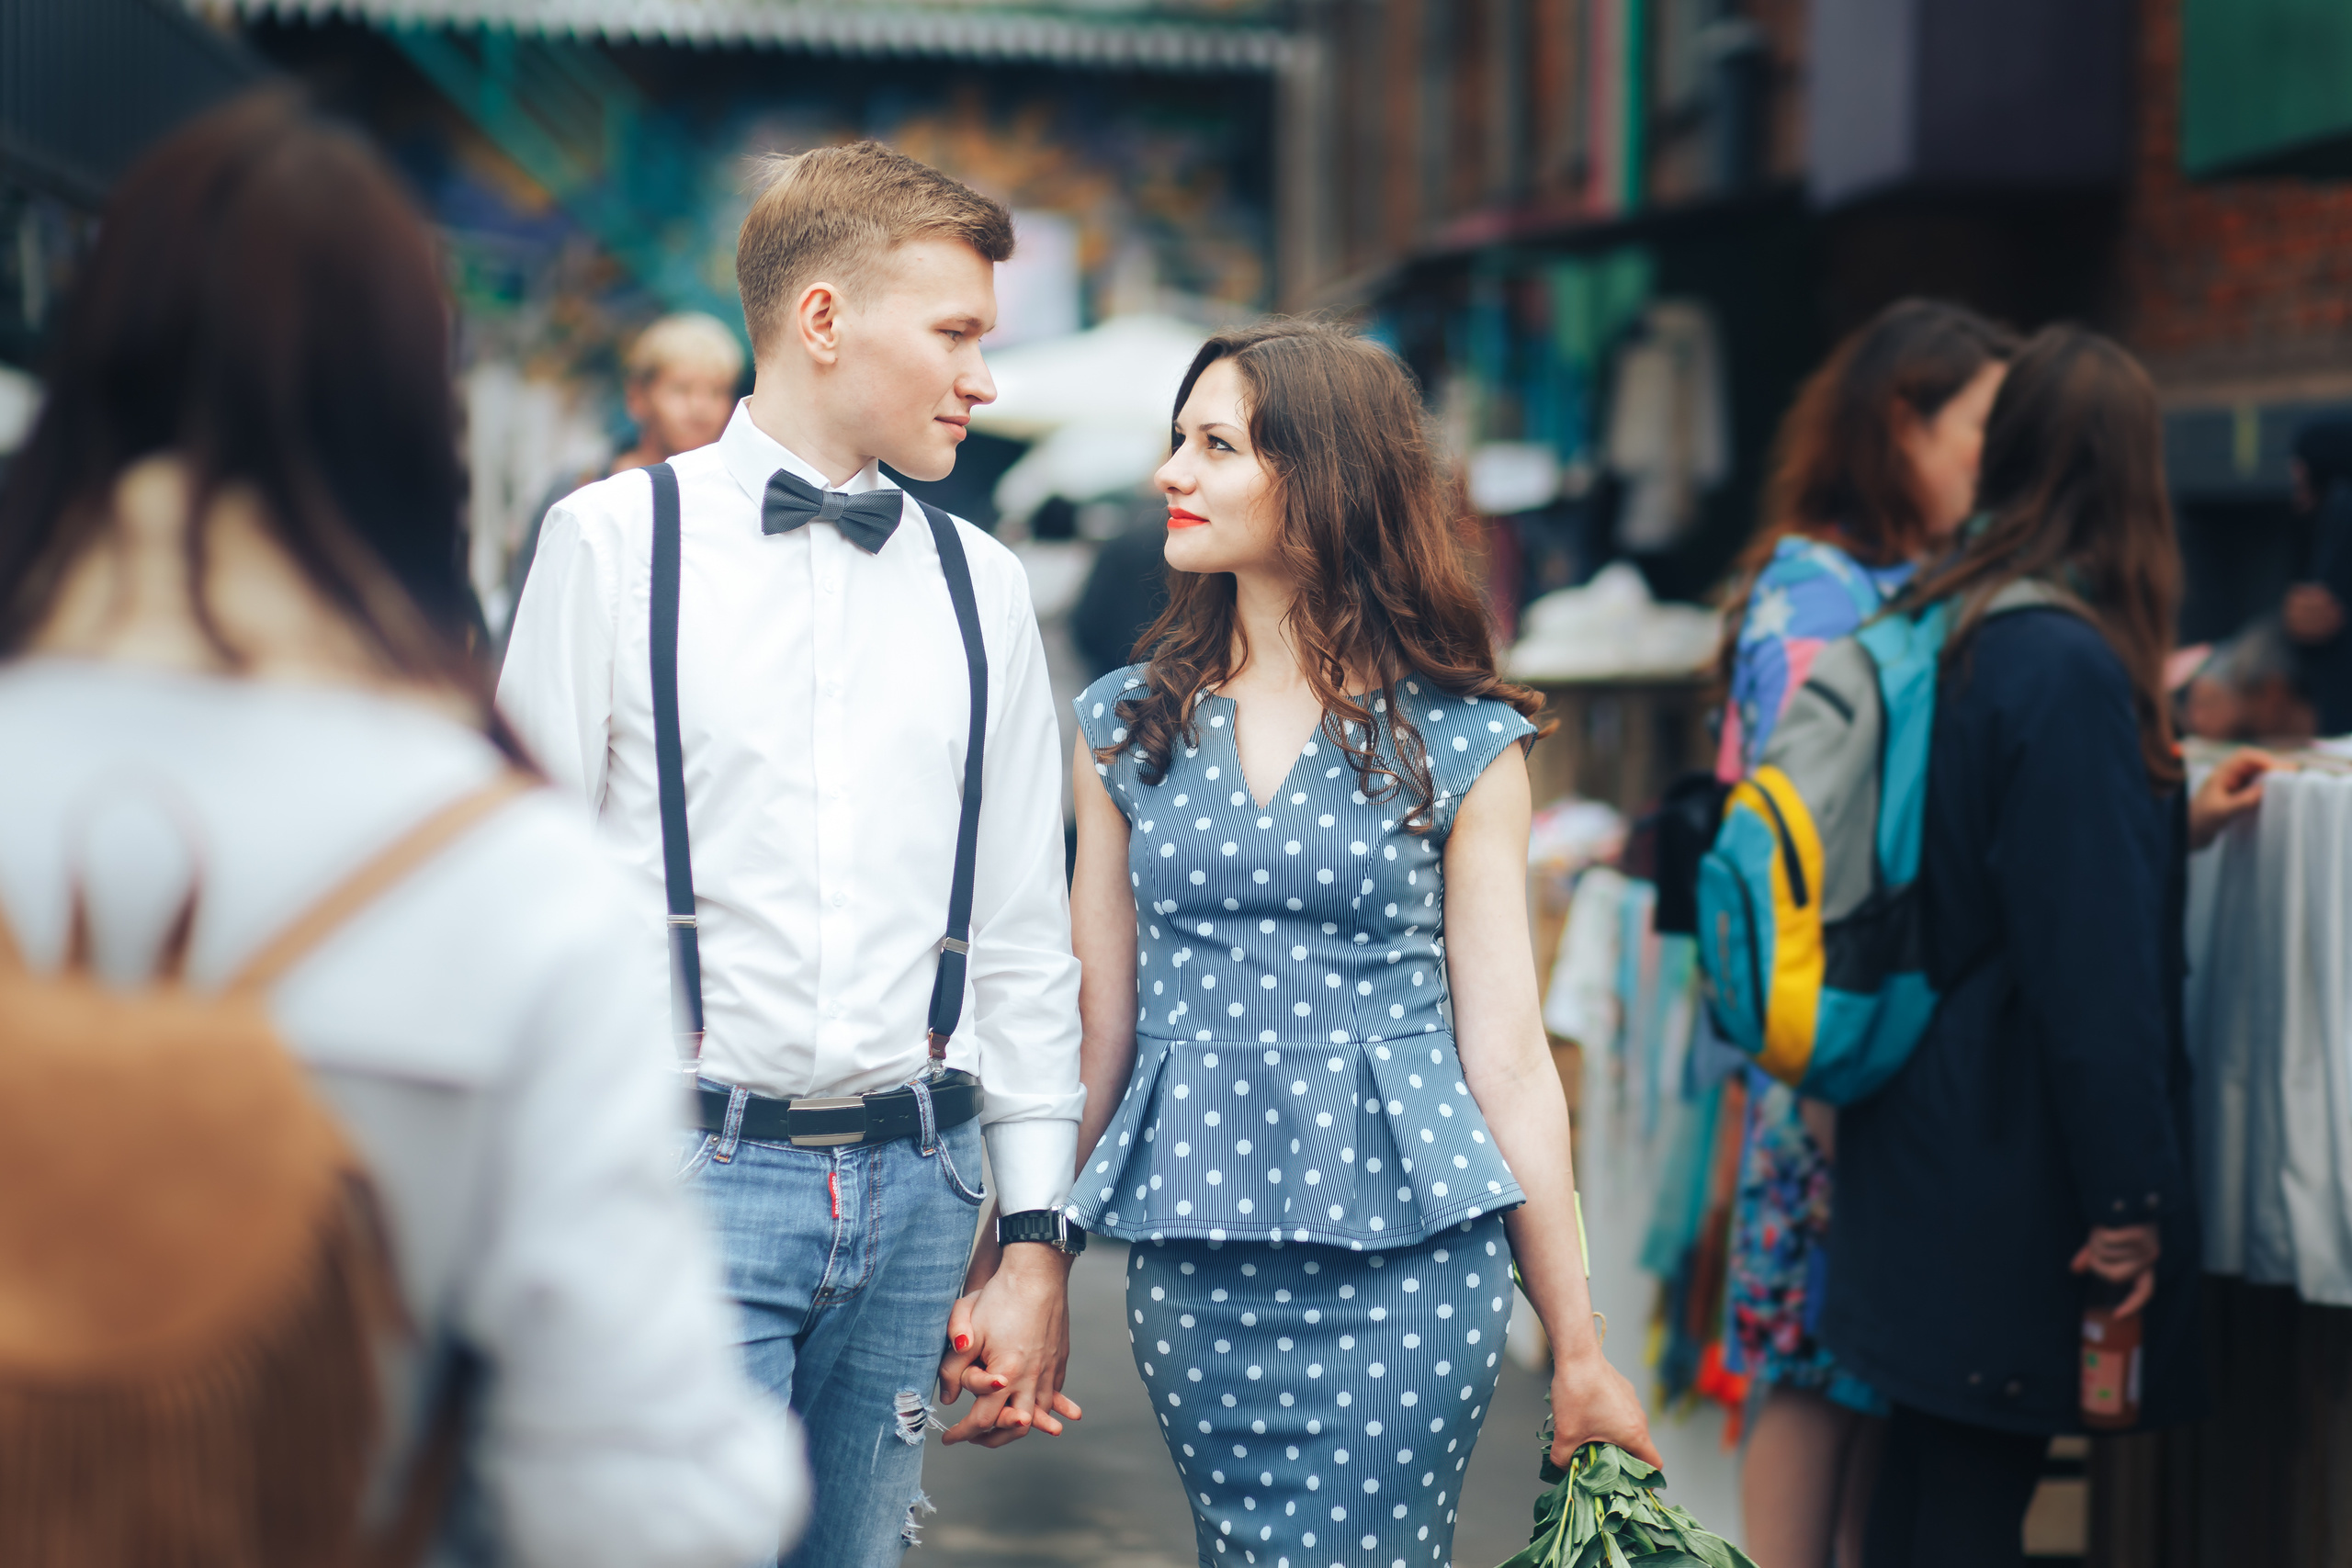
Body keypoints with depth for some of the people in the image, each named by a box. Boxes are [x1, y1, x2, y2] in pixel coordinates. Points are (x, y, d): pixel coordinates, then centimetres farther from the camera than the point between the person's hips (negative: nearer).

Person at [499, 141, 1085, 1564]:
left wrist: (1038, 1239, 9)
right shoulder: (616, 543, 0)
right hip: (689, 1176, -4)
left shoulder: (982, 586, 11)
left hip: (915, 1183, 4)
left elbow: (1027, 938, 13)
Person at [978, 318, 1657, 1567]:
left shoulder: (1460, 745, -1)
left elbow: (1507, 1055, 0)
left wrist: (1577, 1348, 1)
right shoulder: (1127, 726, 7)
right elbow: (1097, 1025, 10)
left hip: (1403, 1267, -3)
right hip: (1191, 1257, 3)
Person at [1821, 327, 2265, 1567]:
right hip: (2014, 1171, -8)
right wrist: (2130, 1197, -16)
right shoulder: (2069, 662, -19)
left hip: (1923, 1129, 8)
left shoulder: (1952, 629, 7)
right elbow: (2093, 962, -20)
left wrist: (2170, 824, 27)